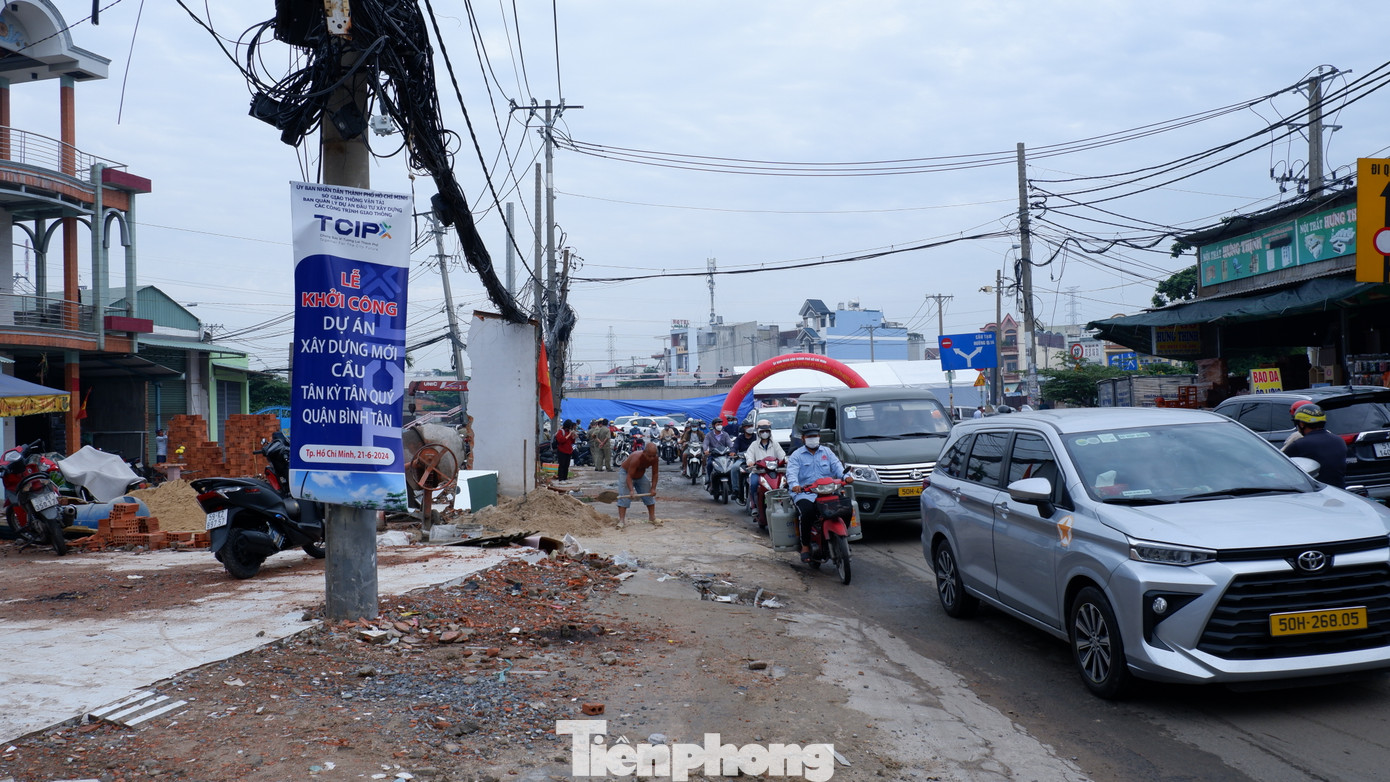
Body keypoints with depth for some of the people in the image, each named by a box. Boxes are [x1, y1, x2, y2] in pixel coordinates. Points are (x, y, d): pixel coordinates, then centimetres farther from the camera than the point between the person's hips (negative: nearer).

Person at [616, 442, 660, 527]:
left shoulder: (655, 459, -24)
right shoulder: (636, 458, -41)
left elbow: (654, 474, -12)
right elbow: (629, 476, -41)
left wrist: (653, 488, -22)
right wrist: (631, 490, -52)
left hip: (641, 475, 6)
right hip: (626, 473, -6)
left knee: (649, 495, 5)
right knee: (624, 497, -19)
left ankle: (652, 517, 20)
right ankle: (621, 520, -21)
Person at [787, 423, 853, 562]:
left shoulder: (827, 452, 21)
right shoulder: (796, 455, 11)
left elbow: (837, 466, 7)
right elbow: (791, 472, -5)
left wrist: (846, 476, -15)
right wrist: (794, 484, -28)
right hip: (805, 494, -3)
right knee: (807, 512, -34)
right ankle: (805, 546, -19)